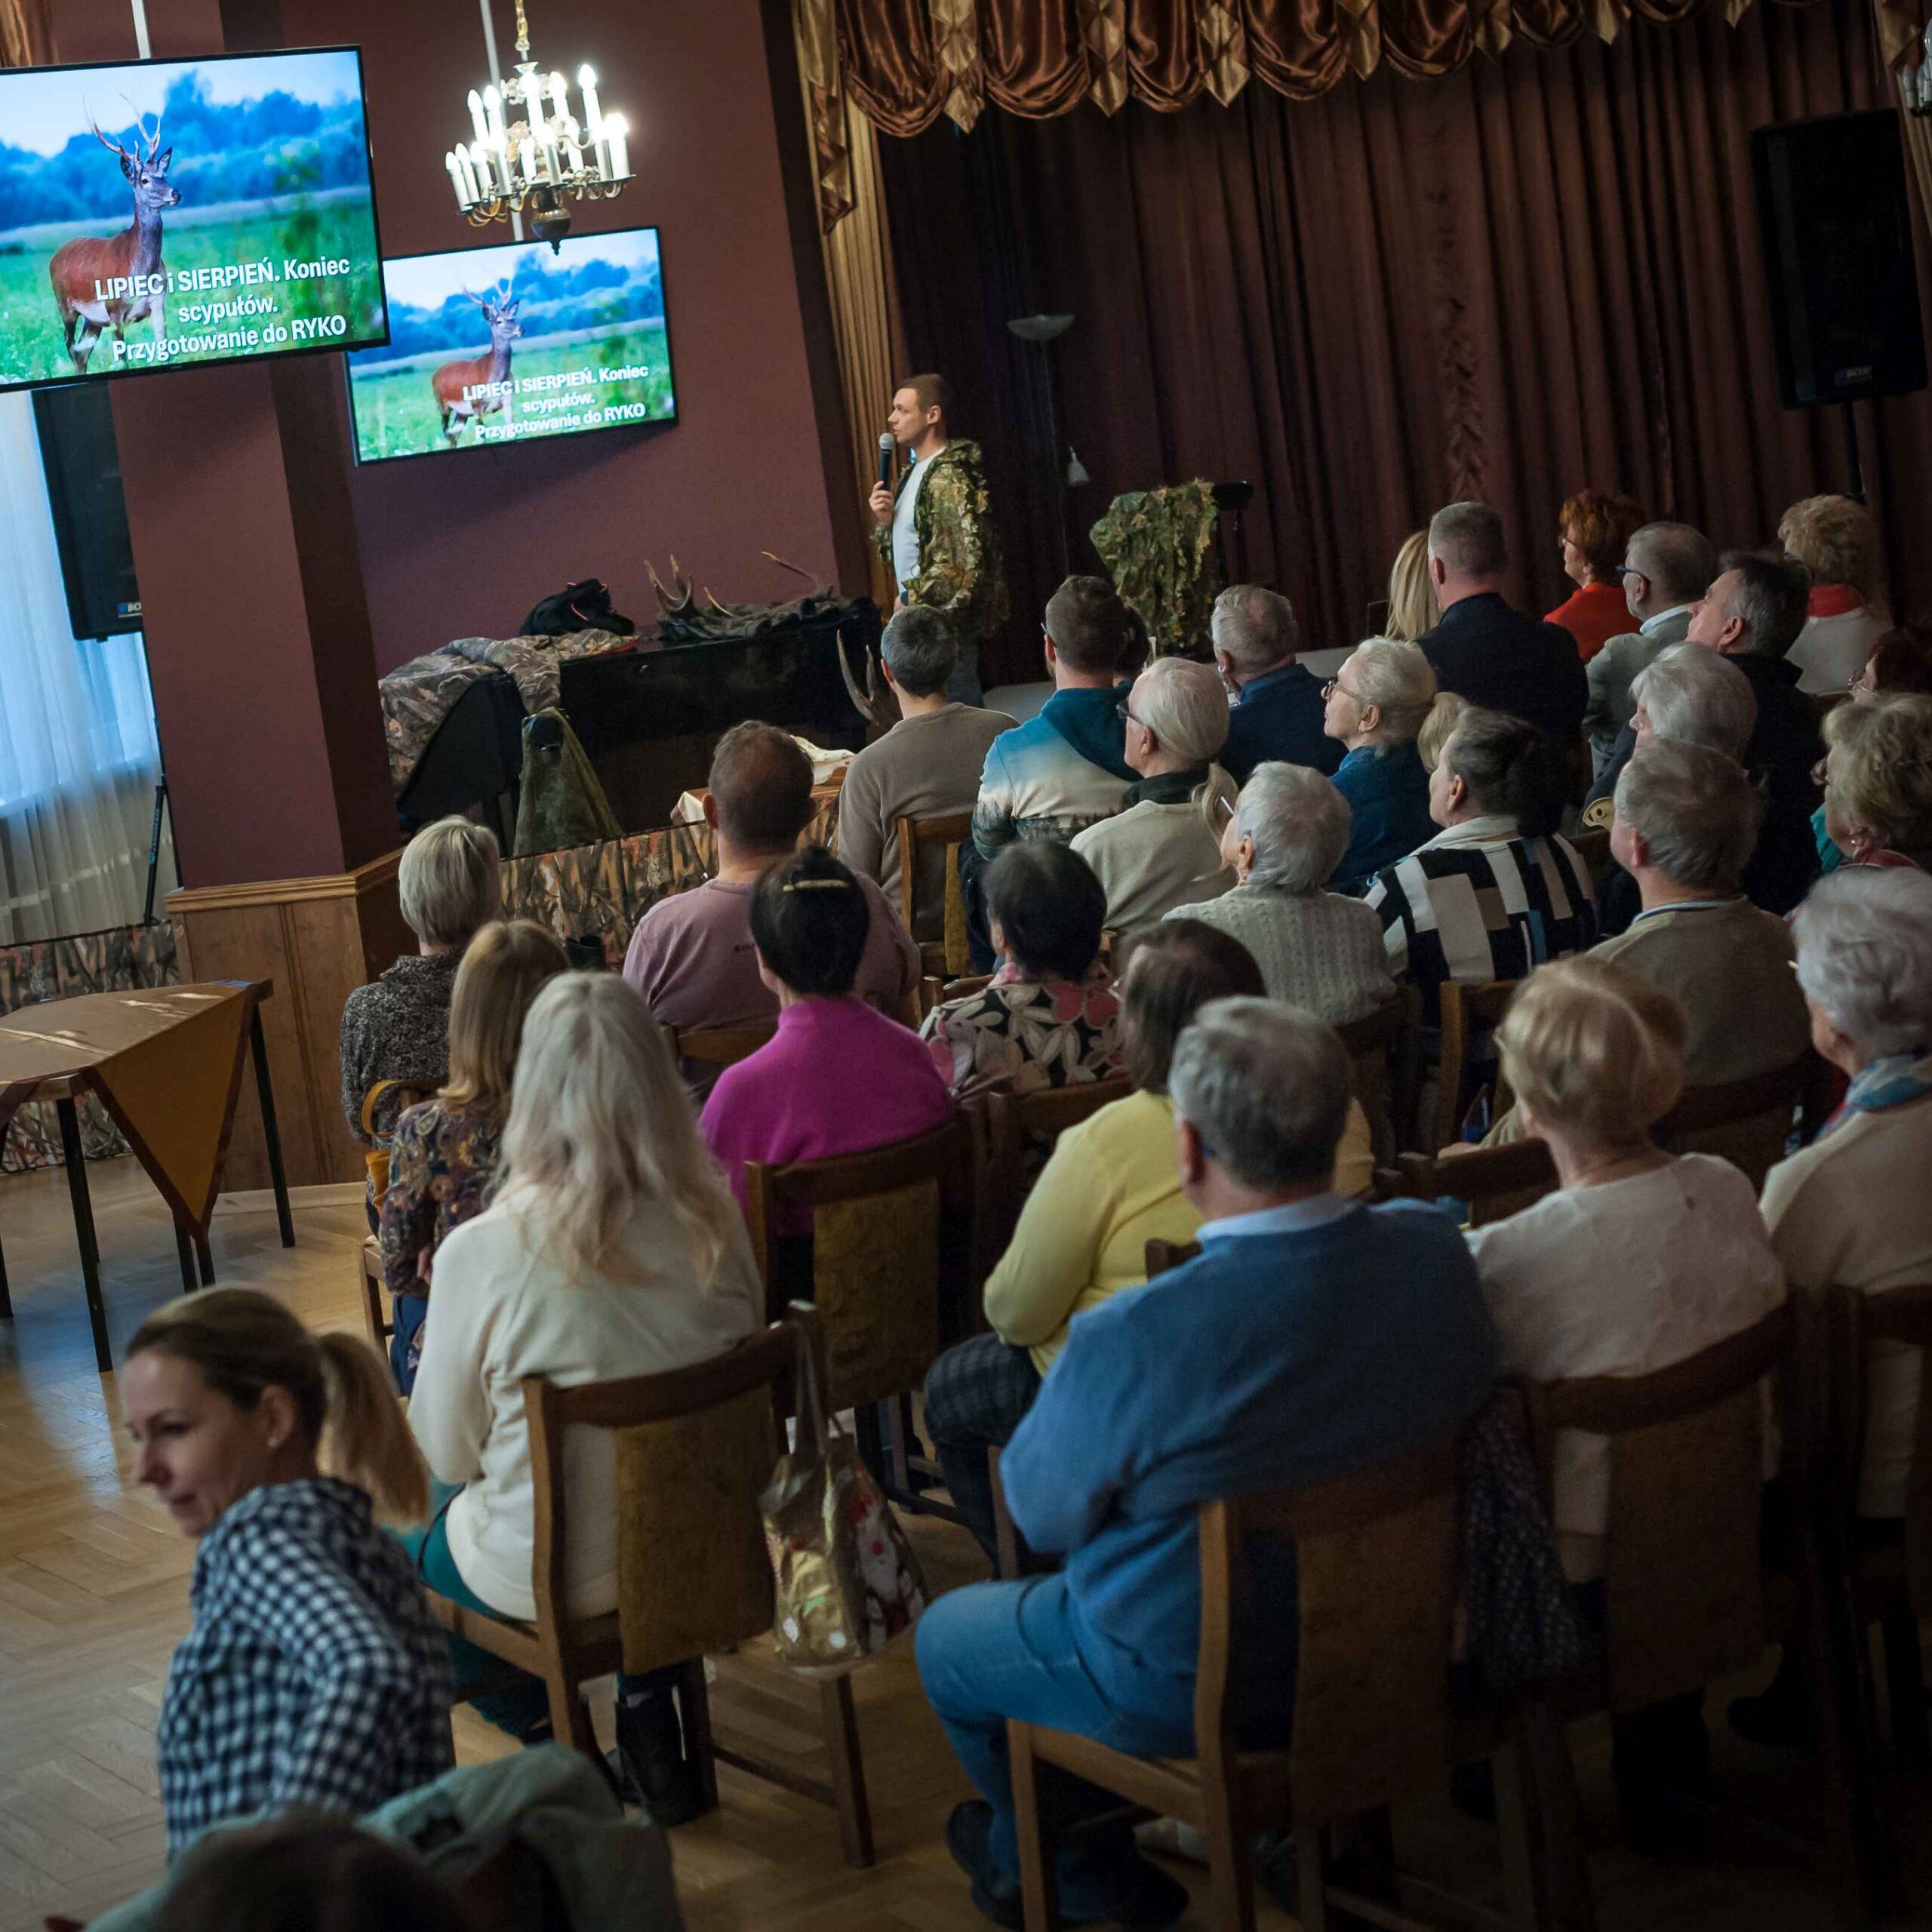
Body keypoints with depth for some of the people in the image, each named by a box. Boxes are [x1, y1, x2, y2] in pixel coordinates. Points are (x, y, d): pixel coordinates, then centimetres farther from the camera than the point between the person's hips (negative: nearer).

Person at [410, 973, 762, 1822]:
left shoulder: (481, 1255, -24)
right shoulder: (716, 1226, -14)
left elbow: (446, 1450, -11)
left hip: (553, 1576, -3)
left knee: (398, 1535, 28)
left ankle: (544, 1735, 21)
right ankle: (648, 1711, 27)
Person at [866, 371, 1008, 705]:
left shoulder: (948, 479, -16)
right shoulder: (914, 471, 14)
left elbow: (965, 562, -23)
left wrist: (912, 599, -15)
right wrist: (885, 521, 0)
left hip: (947, 626, -10)